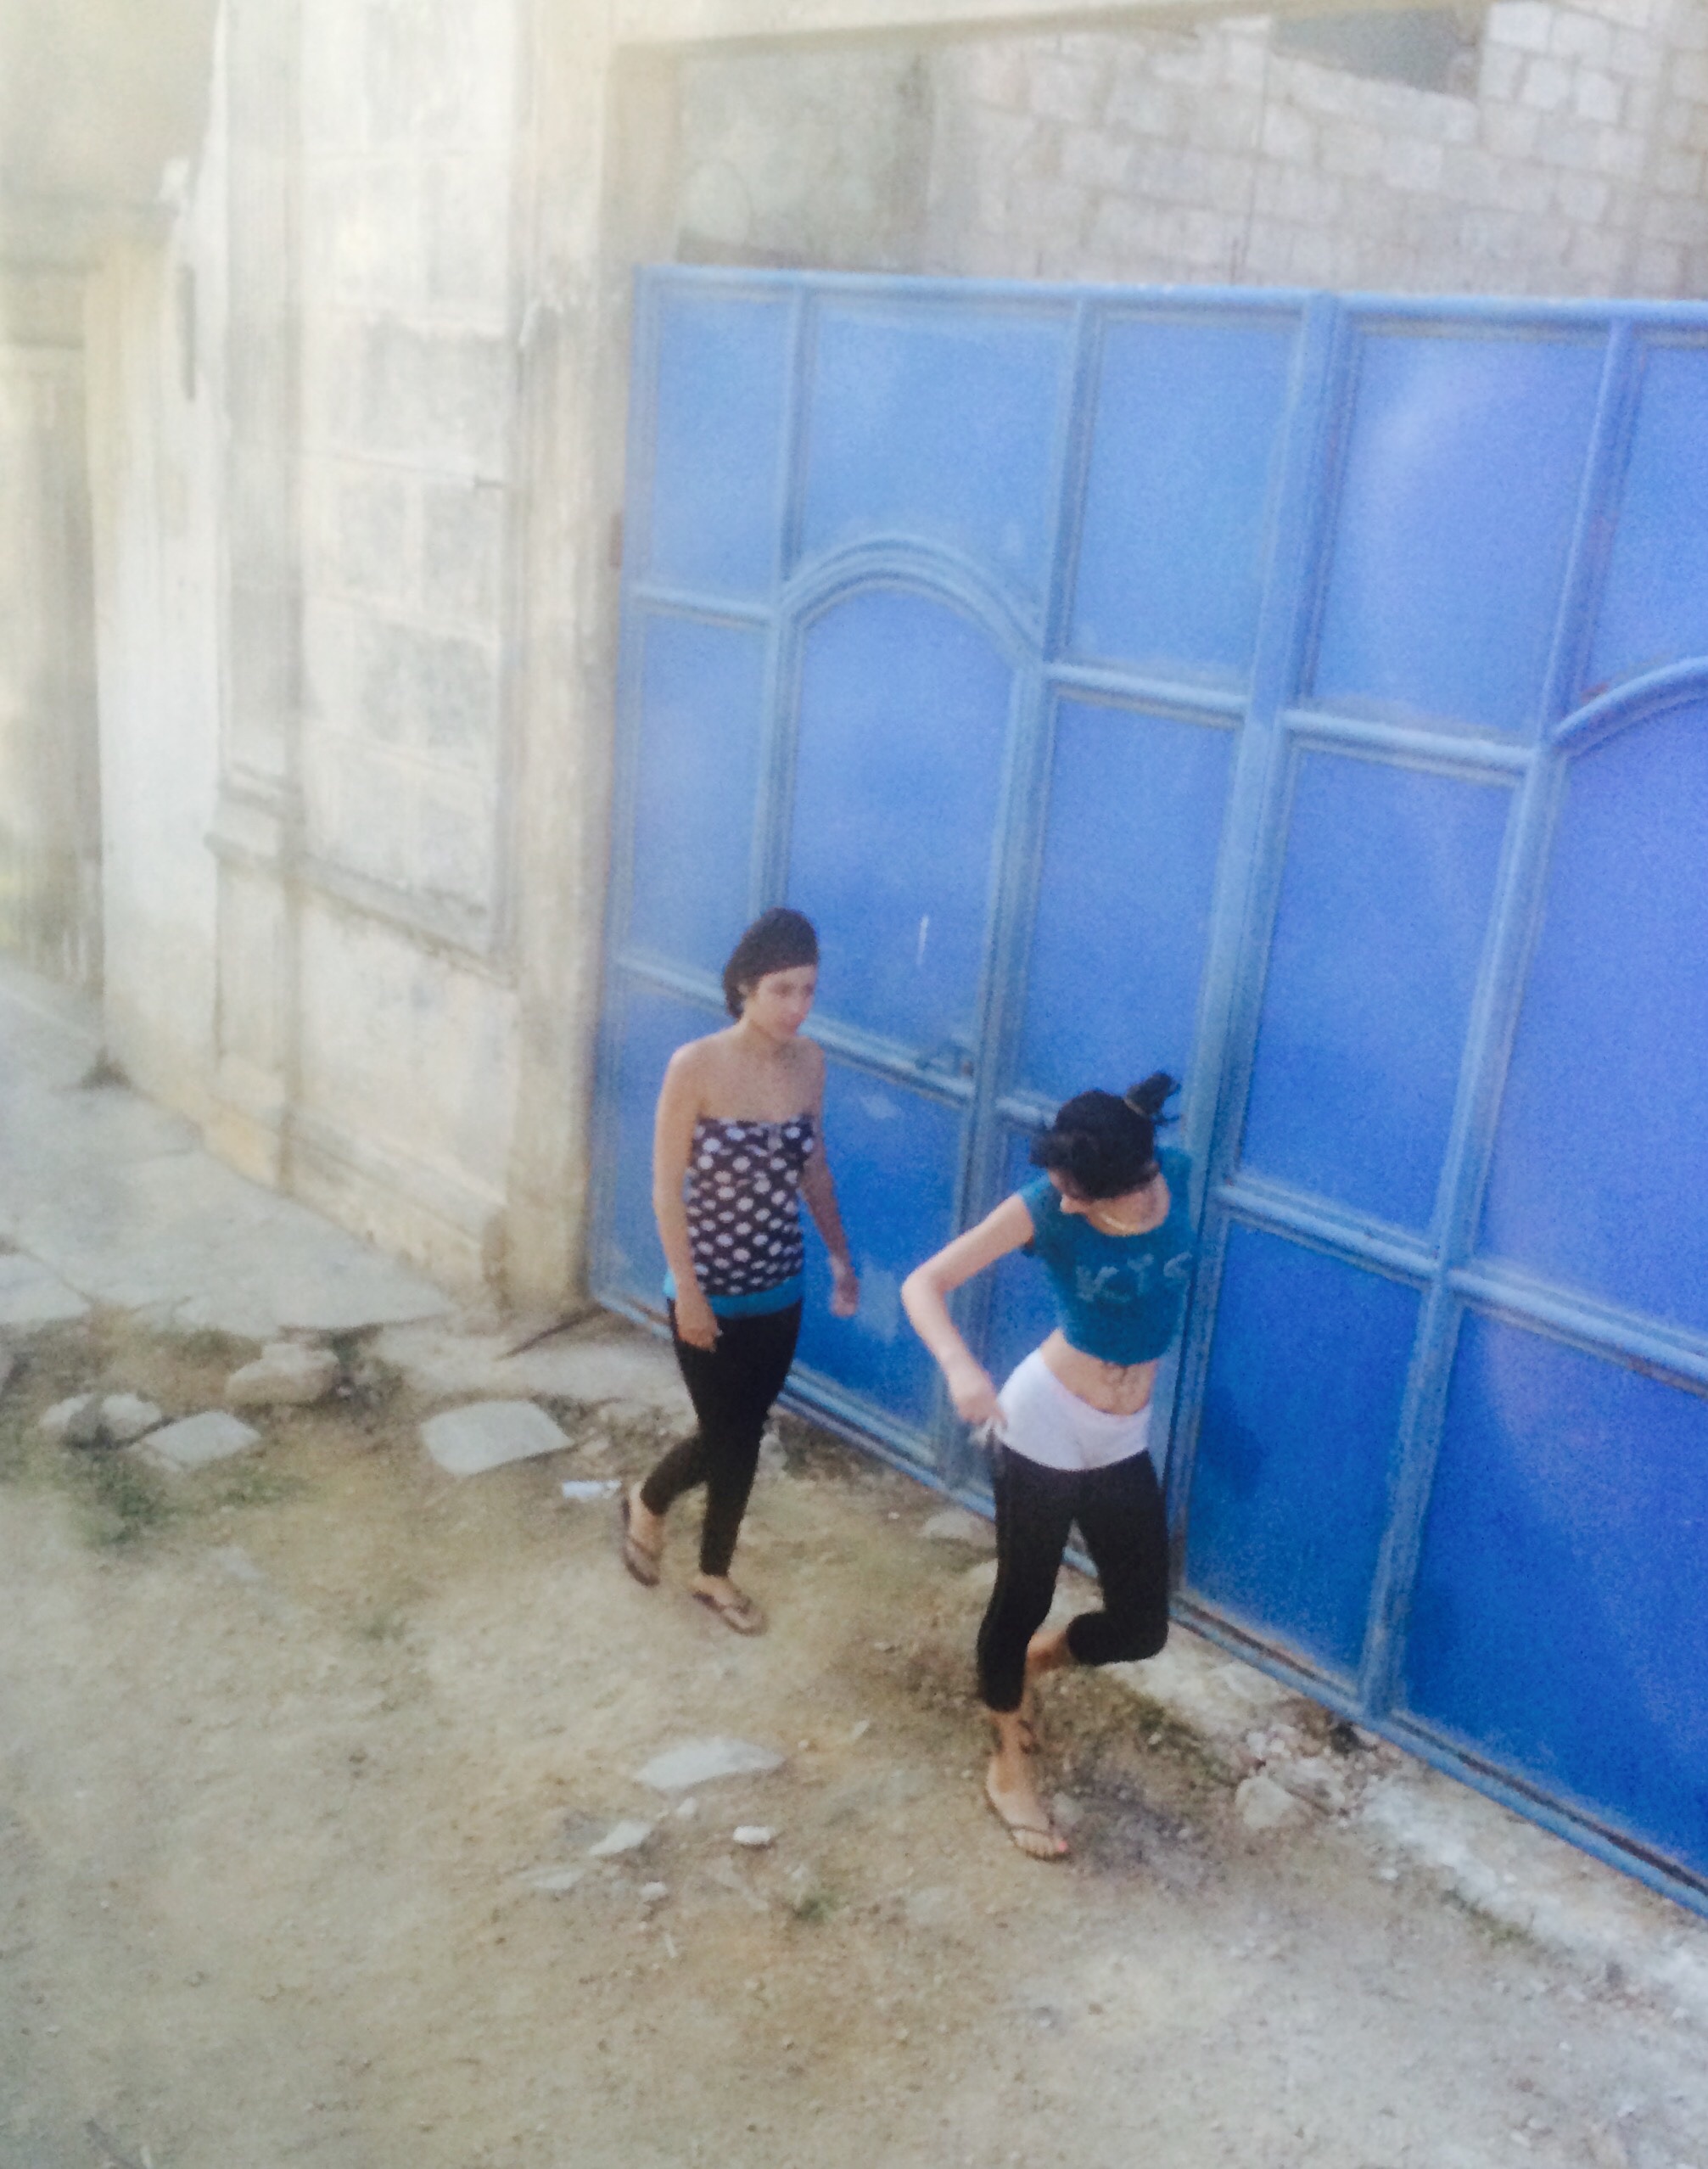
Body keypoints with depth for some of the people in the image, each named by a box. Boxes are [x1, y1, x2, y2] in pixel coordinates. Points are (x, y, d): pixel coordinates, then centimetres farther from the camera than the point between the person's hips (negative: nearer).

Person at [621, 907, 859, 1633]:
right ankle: (648, 1503, 38)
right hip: (709, 1292, -5)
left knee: (746, 1435, 15)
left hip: (780, 1291, 5)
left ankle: (714, 1574, 36)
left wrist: (840, 1256, 8)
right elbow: (667, 1187, -15)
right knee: (725, 1436, 6)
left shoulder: (809, 1063, -3)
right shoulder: (696, 1066, -20)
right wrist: (688, 1291, -16)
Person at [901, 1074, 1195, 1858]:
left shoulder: (1178, 1178, -10)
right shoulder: (1045, 1207, -20)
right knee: (1022, 1600, 10)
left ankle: (1028, 1661, 42)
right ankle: (1009, 1766, 35)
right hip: (1043, 1425, -4)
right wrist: (962, 1368, -39)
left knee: (1140, 1627, 11)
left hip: (1125, 1442, 4)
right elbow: (924, 1283, -23)